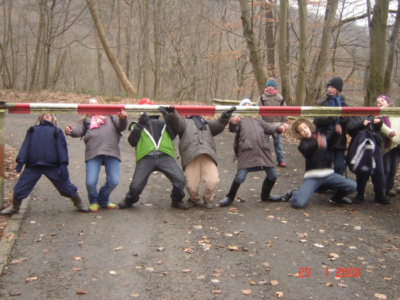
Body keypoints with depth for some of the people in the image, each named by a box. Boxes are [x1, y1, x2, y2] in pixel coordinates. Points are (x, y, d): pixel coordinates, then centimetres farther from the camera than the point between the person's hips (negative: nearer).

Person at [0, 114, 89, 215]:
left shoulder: (57, 131, 21)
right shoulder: (32, 130, 26)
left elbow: (62, 147, 9)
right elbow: (25, 145, 14)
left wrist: (63, 164, -6)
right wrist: (20, 160, -4)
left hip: (53, 166, -1)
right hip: (33, 166, 1)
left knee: (67, 187, 0)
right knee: (20, 188, 2)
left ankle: (79, 204, 18)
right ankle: (14, 207, 24)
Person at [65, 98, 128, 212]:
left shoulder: (109, 117, 32)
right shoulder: (86, 120, 29)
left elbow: (121, 127, 16)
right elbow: (78, 131, 10)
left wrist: (123, 119, -6)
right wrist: (70, 131, -13)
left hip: (111, 151, 1)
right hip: (93, 152, -1)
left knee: (114, 181, -8)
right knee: (90, 182, -13)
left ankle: (103, 200, 22)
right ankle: (94, 201, 18)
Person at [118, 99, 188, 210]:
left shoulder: (162, 123, 30)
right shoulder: (138, 124, 26)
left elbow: (172, 135, 12)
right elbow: (132, 142, 9)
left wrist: (167, 118, 5)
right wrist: (139, 125, 0)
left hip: (165, 156, 1)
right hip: (145, 158, -1)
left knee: (180, 179, -17)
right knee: (136, 185, -10)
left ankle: (177, 200, 12)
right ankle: (129, 200, 24)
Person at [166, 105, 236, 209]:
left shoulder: (207, 124, 38)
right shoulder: (185, 123, 32)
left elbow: (218, 125, 19)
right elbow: (177, 123, 9)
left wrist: (225, 117, 0)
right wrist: (172, 114, -11)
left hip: (207, 155, 1)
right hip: (191, 155, -1)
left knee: (213, 181, -17)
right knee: (191, 184, -11)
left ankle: (208, 199, 12)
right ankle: (194, 199, 21)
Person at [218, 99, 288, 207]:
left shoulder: (258, 121, 32)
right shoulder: (239, 120, 20)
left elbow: (269, 128, 20)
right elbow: (233, 129, -1)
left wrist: (279, 128, -2)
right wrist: (233, 123, -25)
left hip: (263, 150, 4)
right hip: (247, 151, -4)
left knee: (273, 175, 5)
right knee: (240, 177, -14)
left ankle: (265, 195, 29)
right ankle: (230, 197, 8)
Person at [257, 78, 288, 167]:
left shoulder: (280, 98, 6)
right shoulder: (262, 98, 2)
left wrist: (285, 122, 3)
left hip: (277, 124, 1)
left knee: (278, 143, 9)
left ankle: (280, 160, 18)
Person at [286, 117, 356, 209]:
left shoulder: (320, 136, 14)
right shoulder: (303, 144, 3)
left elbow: (330, 140, -10)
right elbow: (307, 150, -22)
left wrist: (336, 132, -31)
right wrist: (317, 143, -43)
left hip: (328, 173, 4)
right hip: (312, 176, -4)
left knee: (352, 186, -12)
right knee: (298, 203, -20)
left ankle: (336, 197, 19)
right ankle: (294, 193, 18)